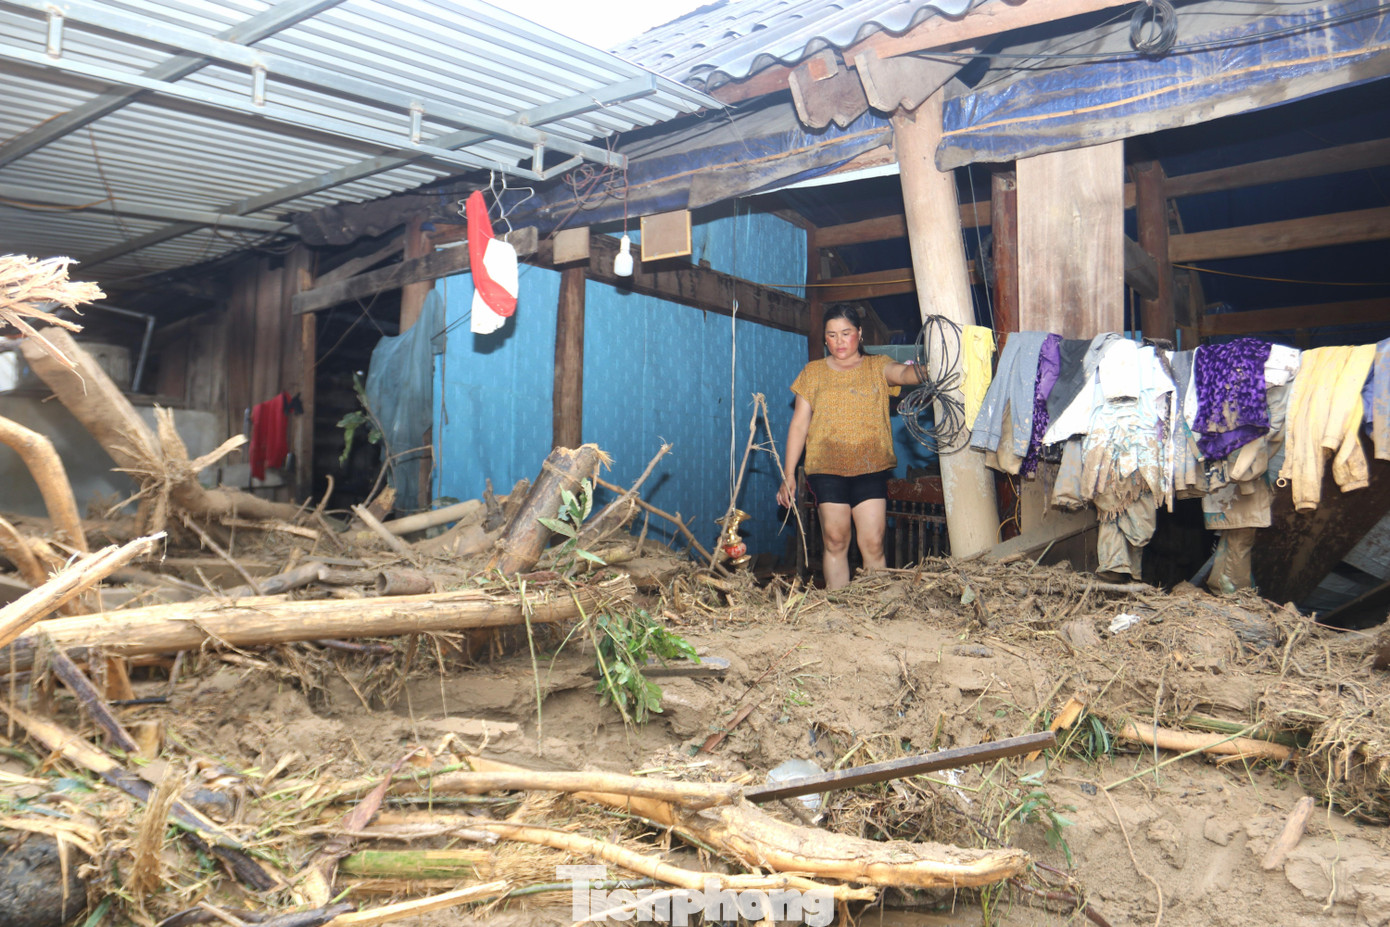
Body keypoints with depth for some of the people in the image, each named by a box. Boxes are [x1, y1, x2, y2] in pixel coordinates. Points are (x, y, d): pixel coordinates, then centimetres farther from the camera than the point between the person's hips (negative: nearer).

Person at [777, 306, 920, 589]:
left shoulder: (877, 367, 10)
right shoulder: (813, 372, 12)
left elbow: (905, 373, -13)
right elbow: (799, 424, 10)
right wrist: (788, 475, 5)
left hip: (870, 468, 0)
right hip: (827, 468, 0)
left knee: (873, 544, -4)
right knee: (834, 540, 0)